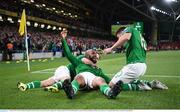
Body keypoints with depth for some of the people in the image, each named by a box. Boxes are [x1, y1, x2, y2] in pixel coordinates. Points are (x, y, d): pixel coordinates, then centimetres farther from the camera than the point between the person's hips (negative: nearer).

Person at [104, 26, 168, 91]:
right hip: (143, 66, 9)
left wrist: (111, 48, -17)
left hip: (134, 65, -9)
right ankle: (150, 84, 11)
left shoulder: (129, 29, 6)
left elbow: (126, 37, -19)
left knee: (112, 85, -3)